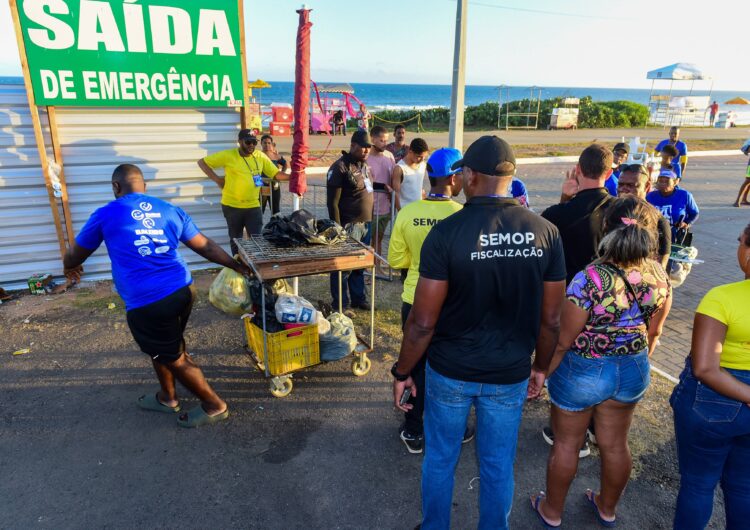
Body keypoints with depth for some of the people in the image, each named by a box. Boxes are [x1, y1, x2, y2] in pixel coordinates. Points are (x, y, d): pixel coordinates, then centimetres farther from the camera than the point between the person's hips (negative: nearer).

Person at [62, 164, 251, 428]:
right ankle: (167, 397, 46)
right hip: (183, 290, 6)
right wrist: (237, 266, 23)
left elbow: (75, 255, 16)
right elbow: (205, 246, 13)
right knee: (161, 347, 28)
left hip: (147, 303, -6)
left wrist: (70, 268, 39)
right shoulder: (170, 210, 11)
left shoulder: (106, 215, 1)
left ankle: (215, 406, 23)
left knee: (175, 358, 12)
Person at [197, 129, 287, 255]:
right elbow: (202, 162, 0)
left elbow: (276, 174, 1)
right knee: (235, 239, 14)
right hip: (232, 206, -1)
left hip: (253, 206, 1)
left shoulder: (260, 156, 1)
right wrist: (216, 179, -8)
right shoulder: (228, 155, -7)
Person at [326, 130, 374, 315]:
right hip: (349, 225, -8)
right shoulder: (340, 167, -13)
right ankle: (341, 305, 12)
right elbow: (332, 202, -15)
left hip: (365, 223, 8)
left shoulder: (365, 165, 14)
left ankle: (358, 299, 30)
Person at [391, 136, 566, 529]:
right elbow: (551, 319, -2)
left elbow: (423, 322, -17)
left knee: (440, 460, 20)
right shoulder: (545, 232, -9)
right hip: (510, 374, 3)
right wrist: (540, 367, 14)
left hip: (450, 372, -2)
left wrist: (402, 372, -2)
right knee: (498, 466, 21)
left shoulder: (447, 232, -19)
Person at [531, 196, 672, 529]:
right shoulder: (659, 276, -11)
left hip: (584, 373, -5)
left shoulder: (589, 279, -28)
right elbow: (653, 333, 3)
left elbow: (563, 340, -20)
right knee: (615, 444, 24)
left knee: (566, 443, 16)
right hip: (633, 371, 5)